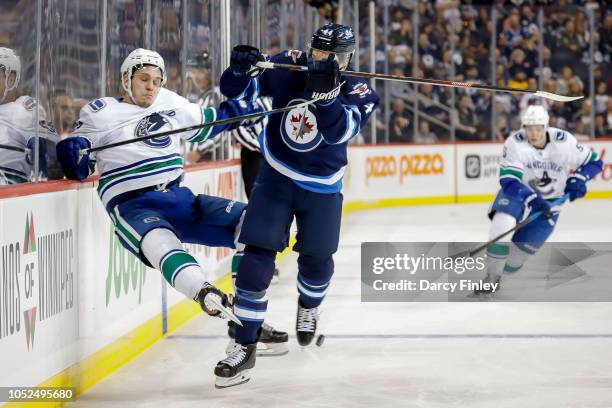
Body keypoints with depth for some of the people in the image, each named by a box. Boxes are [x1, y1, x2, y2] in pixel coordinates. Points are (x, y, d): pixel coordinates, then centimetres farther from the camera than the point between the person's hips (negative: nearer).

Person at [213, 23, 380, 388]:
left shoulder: (359, 92, -15)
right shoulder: (287, 66, -11)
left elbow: (338, 131, -32)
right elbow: (237, 92, -10)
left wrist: (324, 89, -47)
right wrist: (242, 70, -32)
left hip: (322, 187, 0)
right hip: (275, 178, 0)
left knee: (316, 258, 11)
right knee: (257, 257, -10)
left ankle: (309, 308, 47)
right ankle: (245, 347, -6)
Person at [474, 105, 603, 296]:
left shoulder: (563, 141, -21)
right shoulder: (515, 143, -25)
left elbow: (594, 162, -7)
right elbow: (509, 181, -31)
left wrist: (577, 180, -25)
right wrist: (533, 199, -45)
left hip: (550, 200, 1)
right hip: (518, 190, -1)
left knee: (524, 244, -5)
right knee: (502, 222, -28)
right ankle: (492, 278, -16)